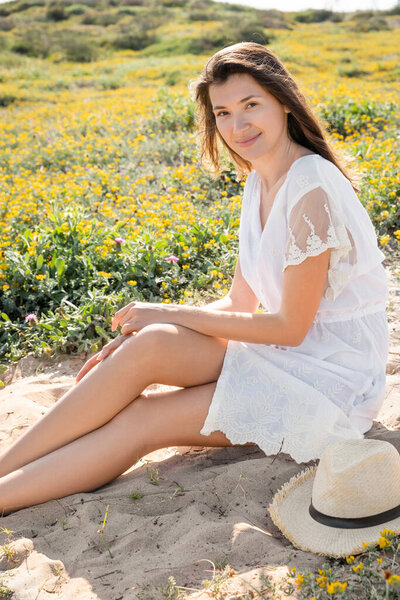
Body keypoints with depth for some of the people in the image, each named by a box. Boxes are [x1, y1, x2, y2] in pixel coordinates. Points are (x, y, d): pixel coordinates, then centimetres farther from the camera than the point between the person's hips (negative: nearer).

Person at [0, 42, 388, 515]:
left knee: (143, 422, -22)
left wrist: (170, 315, -15)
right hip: (287, 358, 7)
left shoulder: (311, 188, -21)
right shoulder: (260, 181, 7)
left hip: (331, 378, -7)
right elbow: (240, 304, 8)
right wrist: (139, 335, -4)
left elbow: (291, 327, -19)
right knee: (149, 344, -18)